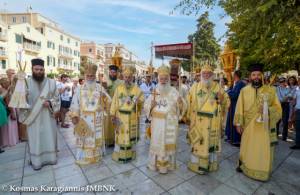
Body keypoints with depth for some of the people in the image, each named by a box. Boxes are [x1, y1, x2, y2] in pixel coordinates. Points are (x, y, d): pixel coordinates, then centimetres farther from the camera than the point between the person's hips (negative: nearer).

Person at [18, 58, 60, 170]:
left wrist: (50, 103, -16)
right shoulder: (26, 83, -3)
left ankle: (50, 157, 28)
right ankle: (36, 161, 25)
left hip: (48, 116, 1)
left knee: (49, 137, 11)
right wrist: (25, 116, -7)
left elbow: (57, 98, 3)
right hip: (33, 117, -1)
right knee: (35, 139, 9)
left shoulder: (51, 82, 0)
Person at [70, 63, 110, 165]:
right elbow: (75, 103, -1)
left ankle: (96, 156, 26)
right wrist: (74, 115, -10)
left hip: (97, 118, 0)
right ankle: (83, 157, 24)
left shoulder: (100, 88, 2)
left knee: (96, 137, 9)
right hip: (83, 118, 0)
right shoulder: (80, 89, 2)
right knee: (83, 138, 8)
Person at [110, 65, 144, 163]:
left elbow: (142, 101, -3)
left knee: (131, 136, 12)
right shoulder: (118, 88, 1)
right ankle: (118, 154, 27)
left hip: (132, 117, 0)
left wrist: (138, 101, -25)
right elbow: (114, 102, 1)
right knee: (120, 136, 8)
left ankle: (131, 154, 30)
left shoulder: (137, 89, -1)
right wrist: (113, 114, -2)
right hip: (120, 116, 0)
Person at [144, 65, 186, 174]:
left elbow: (182, 107, -2)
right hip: (157, 123, 2)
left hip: (170, 123, -1)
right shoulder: (155, 92, 1)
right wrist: (151, 105, -15)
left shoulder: (173, 92, -3)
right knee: (156, 142, 10)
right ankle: (155, 163, 30)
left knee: (168, 143, 8)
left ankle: (167, 164, 27)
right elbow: (146, 106, 4)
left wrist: (180, 102, -22)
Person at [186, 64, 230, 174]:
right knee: (197, 143, 7)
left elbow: (227, 103, 4)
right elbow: (188, 103, 1)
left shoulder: (218, 87, 3)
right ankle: (196, 164, 24)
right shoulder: (195, 87, 1)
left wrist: (222, 99, -18)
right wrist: (188, 117, -5)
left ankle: (211, 164, 32)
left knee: (212, 143, 13)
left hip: (213, 123, 1)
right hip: (197, 122, -1)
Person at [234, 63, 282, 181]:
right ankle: (243, 165, 34)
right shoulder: (244, 90, -1)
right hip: (248, 126, 0)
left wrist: (268, 109, -23)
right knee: (247, 148, 13)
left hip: (265, 126, 0)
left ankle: (262, 171, 31)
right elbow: (239, 108, -1)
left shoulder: (271, 90, -2)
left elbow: (278, 108, -1)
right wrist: (238, 123, -3)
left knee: (263, 150, 10)